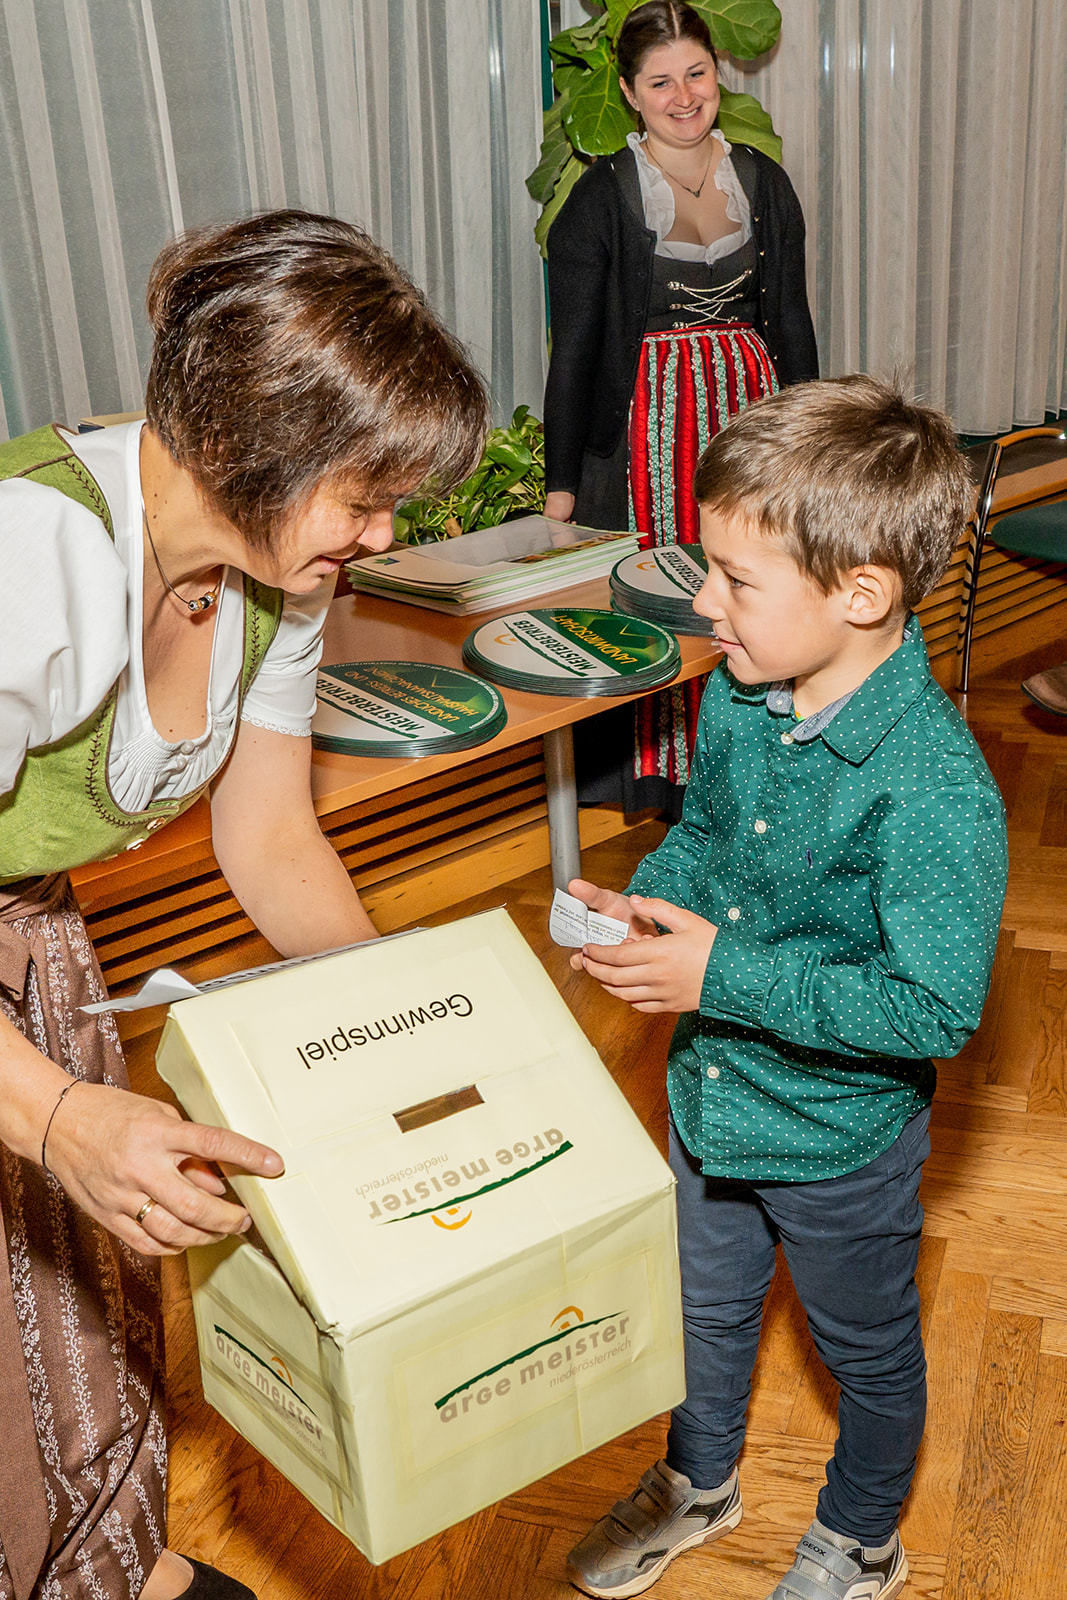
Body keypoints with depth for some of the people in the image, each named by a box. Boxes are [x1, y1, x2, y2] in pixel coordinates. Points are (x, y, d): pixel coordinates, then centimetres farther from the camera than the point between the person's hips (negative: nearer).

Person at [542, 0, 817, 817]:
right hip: (650, 421, -3)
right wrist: (561, 481, -5)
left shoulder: (763, 180, 8)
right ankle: (662, 779, 13)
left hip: (752, 409, 4)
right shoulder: (601, 196, -3)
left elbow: (793, 319, 13)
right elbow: (574, 346, -3)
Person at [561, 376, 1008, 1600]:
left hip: (840, 1136, -6)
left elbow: (936, 1008, -30)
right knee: (705, 1307, 29)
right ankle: (698, 1483, 58)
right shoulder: (737, 695, -10)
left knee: (868, 1354, 23)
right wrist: (647, 902, -12)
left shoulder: (935, 789, -33)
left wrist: (724, 977, -32)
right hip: (710, 1093, 7)